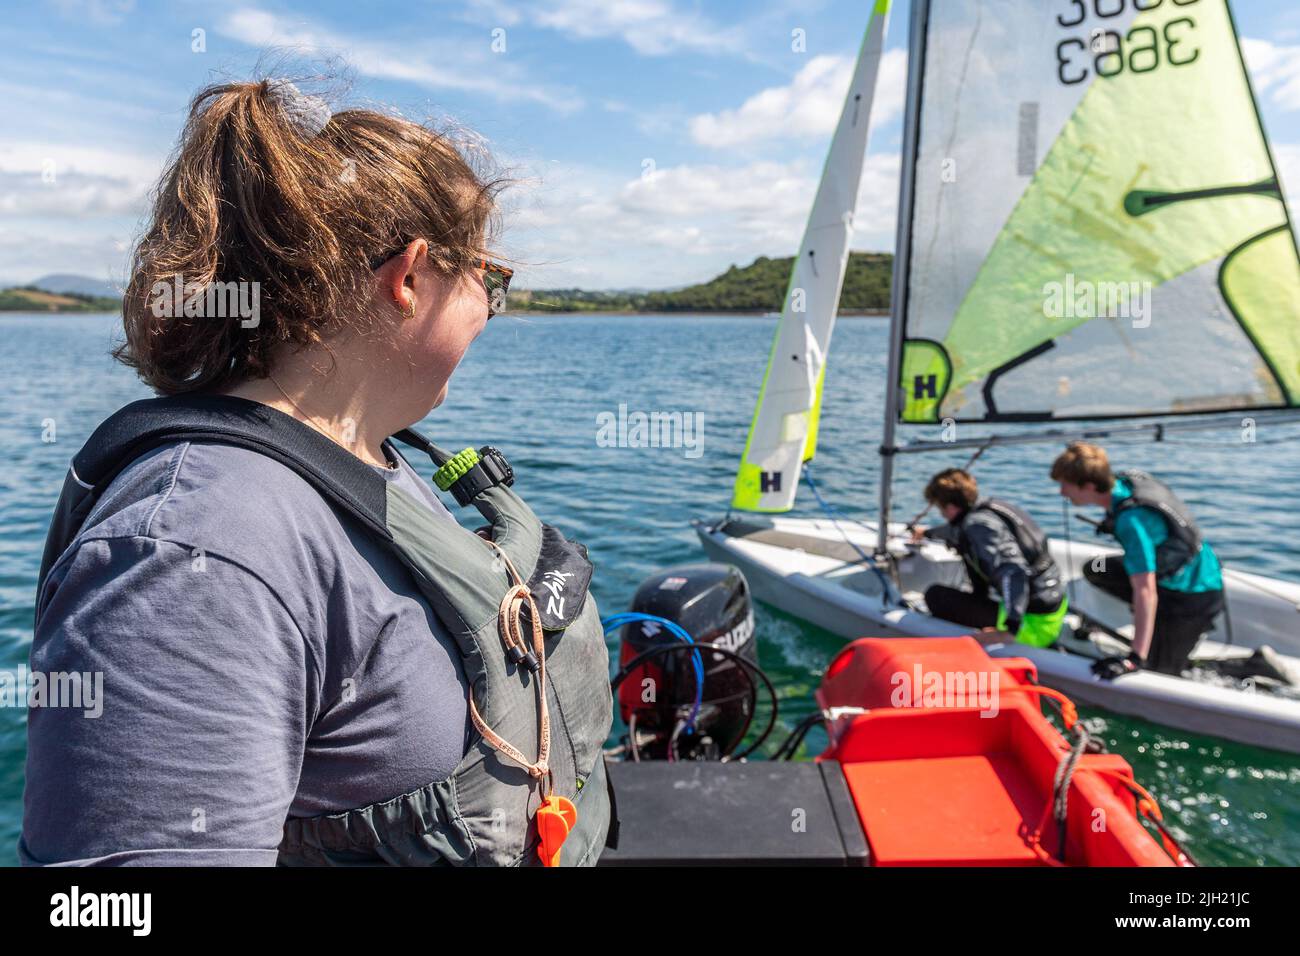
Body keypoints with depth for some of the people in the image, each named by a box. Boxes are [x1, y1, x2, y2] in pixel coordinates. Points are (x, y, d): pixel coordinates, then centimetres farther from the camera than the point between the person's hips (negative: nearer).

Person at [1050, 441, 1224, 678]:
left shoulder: (1131, 521, -33)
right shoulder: (1124, 480, -9)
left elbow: (1145, 591, -36)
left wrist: (1136, 658, -36)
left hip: (1195, 599, -9)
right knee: (1095, 571, 8)